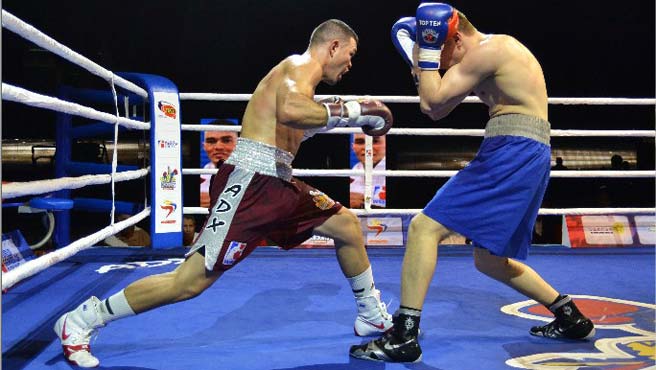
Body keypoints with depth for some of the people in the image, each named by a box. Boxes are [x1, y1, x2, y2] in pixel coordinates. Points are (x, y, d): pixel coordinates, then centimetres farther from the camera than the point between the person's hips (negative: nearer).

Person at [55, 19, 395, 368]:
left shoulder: (300, 75, 22)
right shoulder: (301, 65, -8)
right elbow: (289, 112, -30)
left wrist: (341, 114, 23)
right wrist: (354, 112, -21)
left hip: (277, 184, 10)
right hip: (249, 183, -10)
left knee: (348, 225, 16)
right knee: (190, 282, -9)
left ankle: (372, 316, 32)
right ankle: (78, 322, 2)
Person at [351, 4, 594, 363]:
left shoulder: (490, 49, -7)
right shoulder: (495, 52, 23)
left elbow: (432, 104, -10)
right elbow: (439, 111, 26)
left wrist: (428, 50, -2)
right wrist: (421, 59, 18)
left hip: (512, 154, -10)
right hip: (529, 158, 10)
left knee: (424, 228, -13)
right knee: (489, 260, 19)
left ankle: (403, 338, -15)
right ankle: (571, 319, 26)